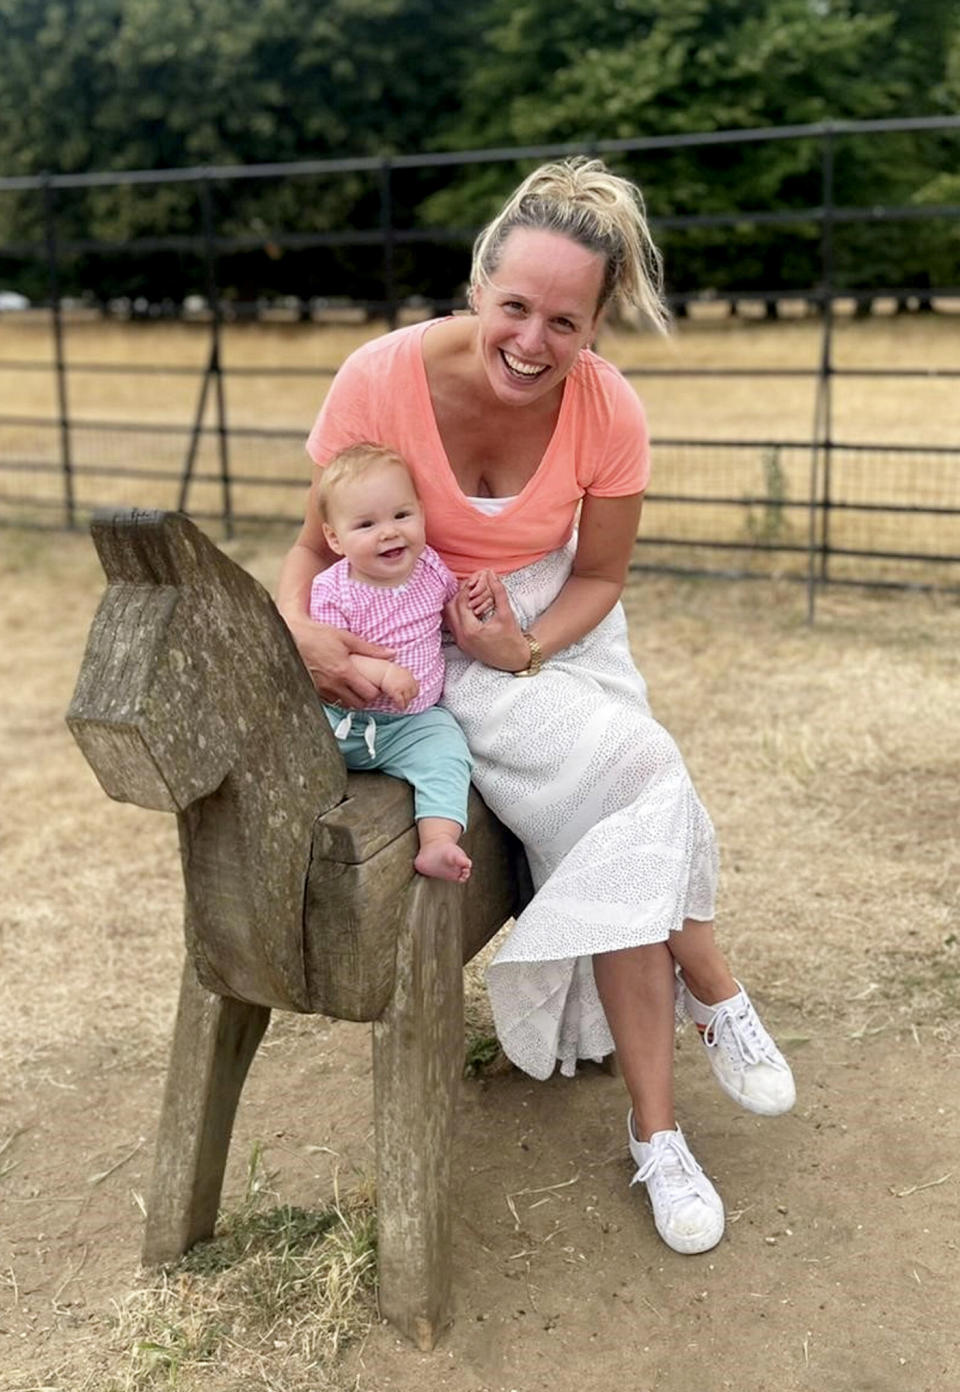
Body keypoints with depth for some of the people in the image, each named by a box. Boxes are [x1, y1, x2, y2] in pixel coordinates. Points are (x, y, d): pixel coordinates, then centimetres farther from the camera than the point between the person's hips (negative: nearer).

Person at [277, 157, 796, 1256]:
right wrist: (300, 627, -31)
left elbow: (597, 576, -3)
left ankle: (655, 1131, 1)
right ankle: (715, 997, -1)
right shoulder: (384, 379, -22)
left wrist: (527, 650, -22)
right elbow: (320, 544, -9)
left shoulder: (609, 413, -16)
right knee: (636, 776, -24)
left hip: (554, 630, 3)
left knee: (621, 839, -17)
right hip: (423, 645, -3)